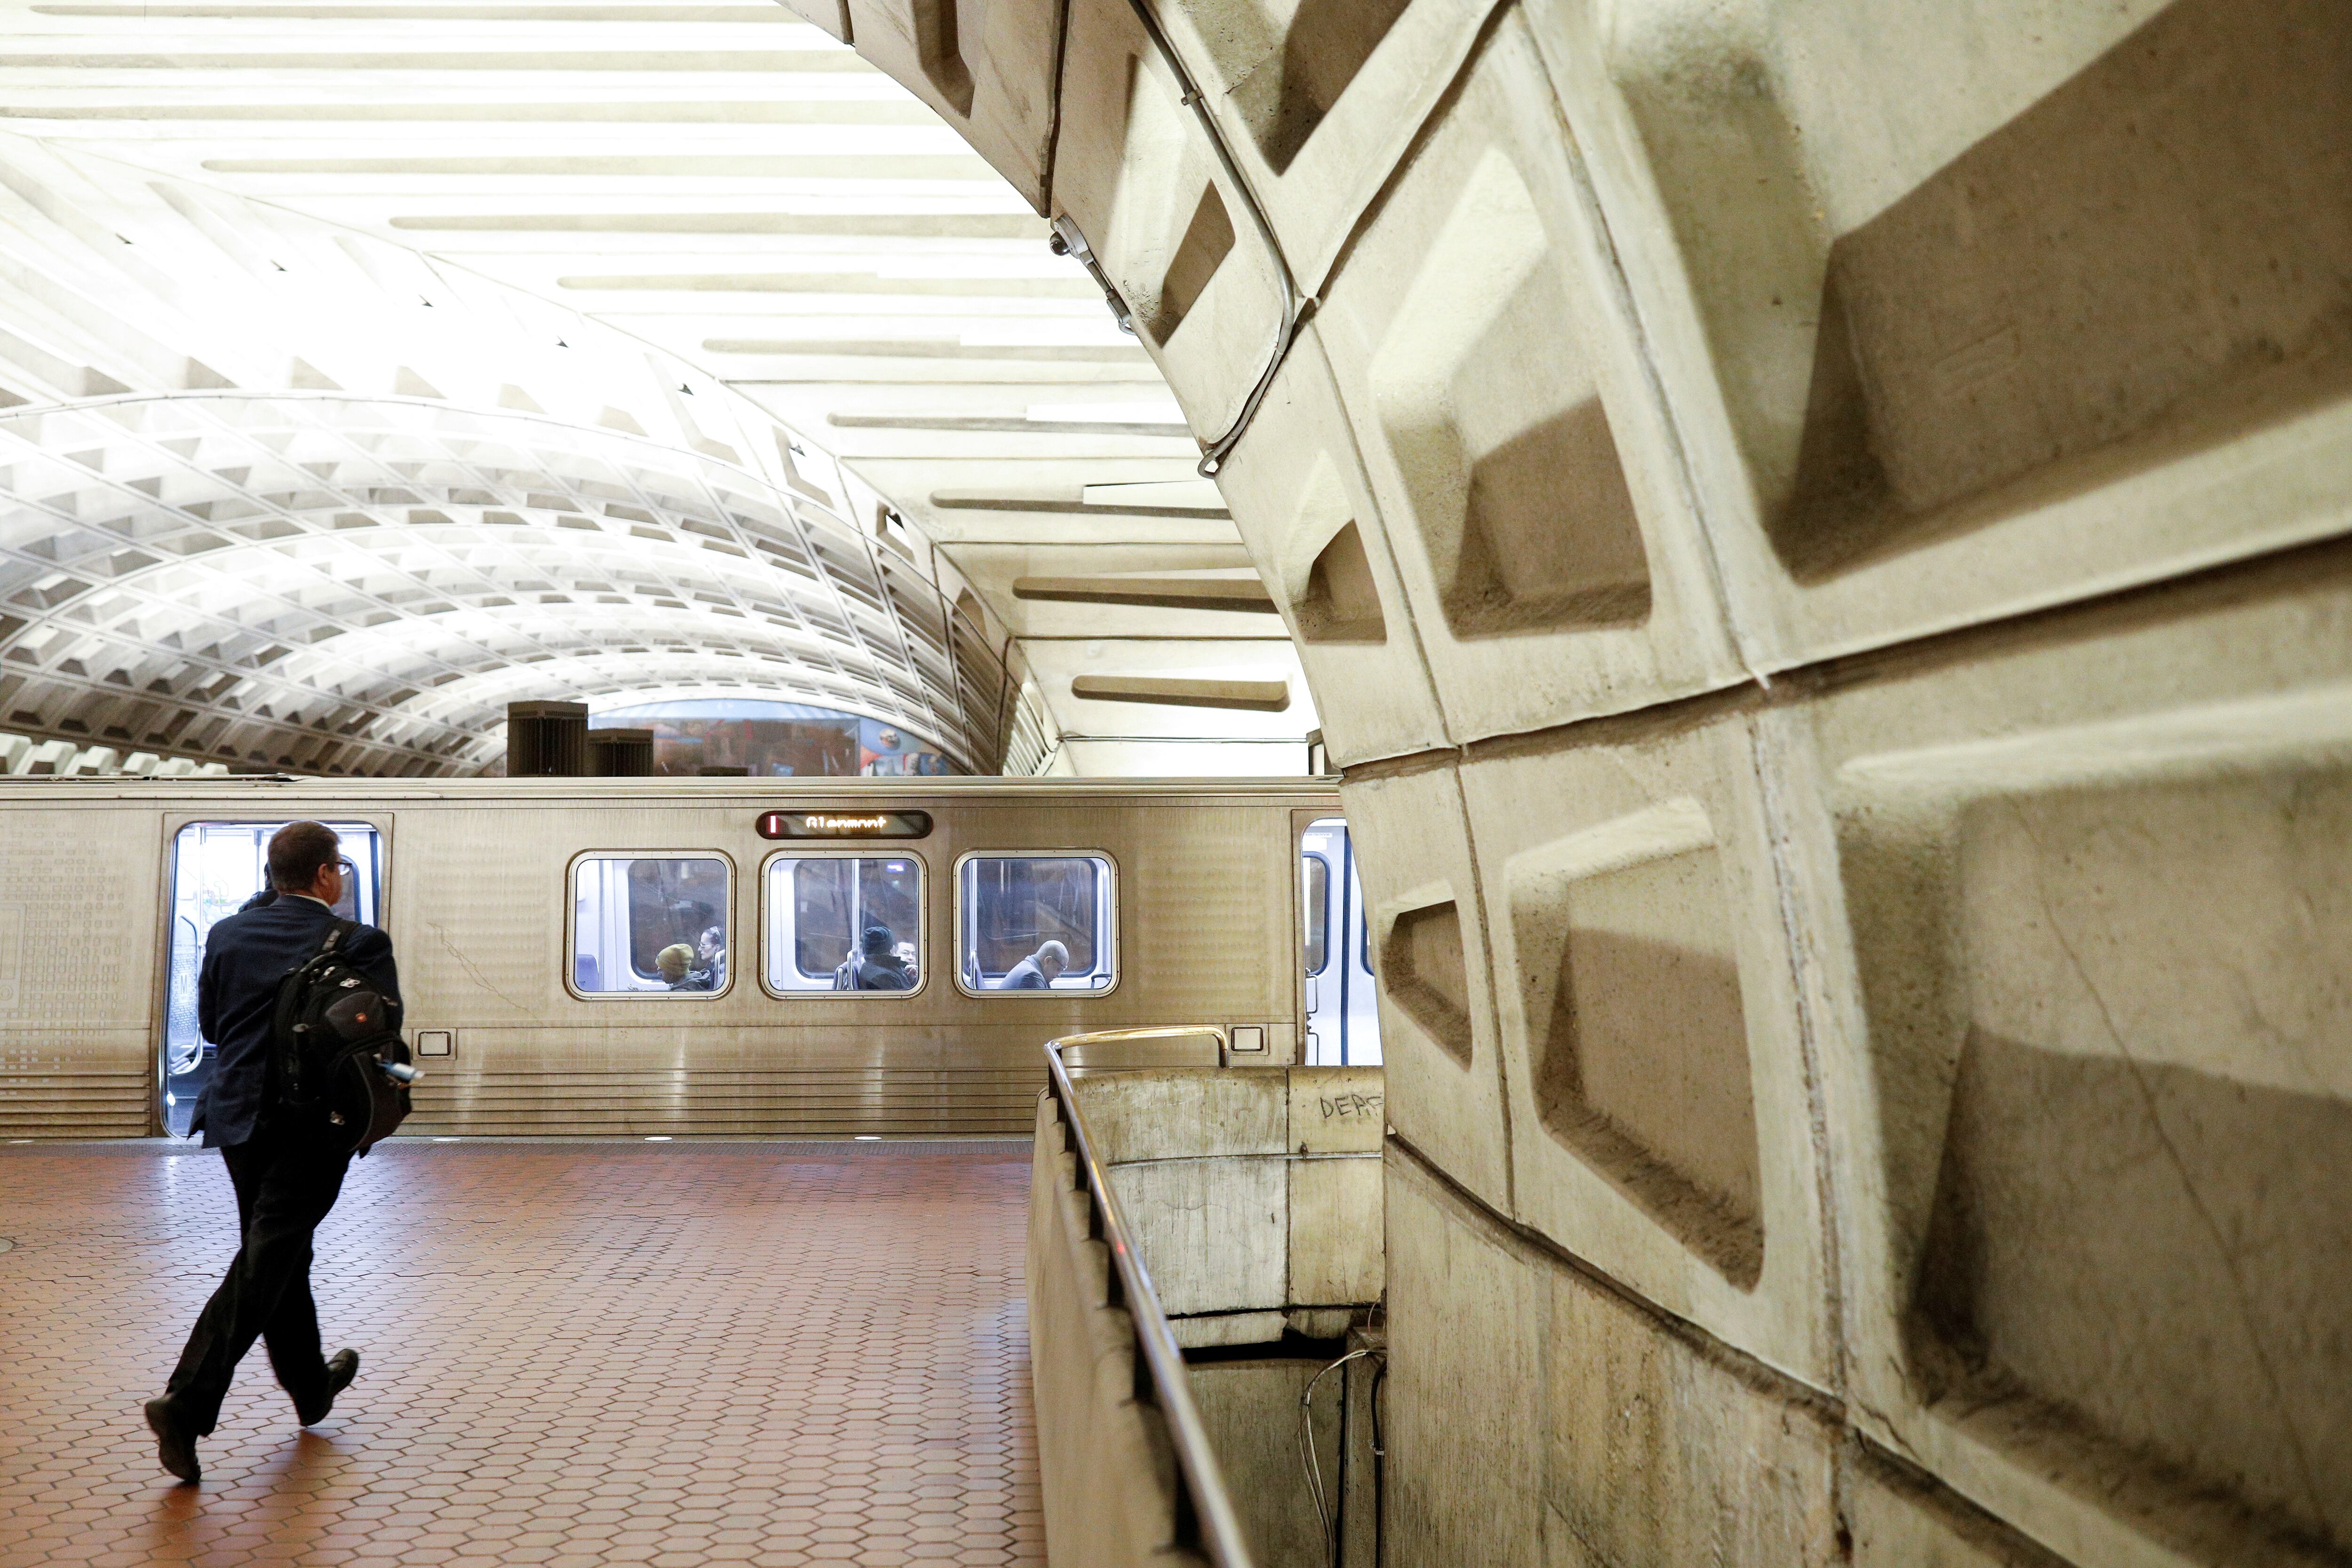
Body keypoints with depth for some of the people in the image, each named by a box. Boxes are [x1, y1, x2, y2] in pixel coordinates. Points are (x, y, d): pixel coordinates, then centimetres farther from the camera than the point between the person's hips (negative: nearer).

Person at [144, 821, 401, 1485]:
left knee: (279, 1254, 19)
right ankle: (186, 1404, -13)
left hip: (239, 1116, 6)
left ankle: (310, 1385, 35)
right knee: (264, 1266, -2)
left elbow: (210, 1023, 11)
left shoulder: (228, 933, 3)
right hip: (313, 1124, -6)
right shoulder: (360, 944, -10)